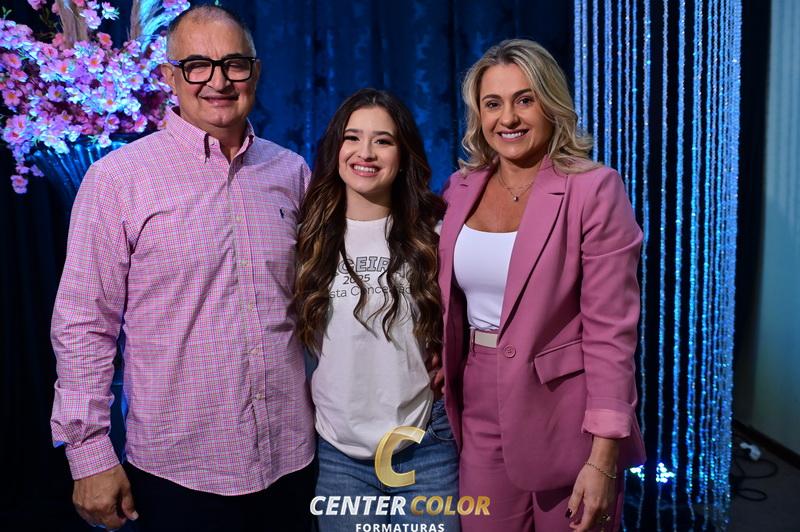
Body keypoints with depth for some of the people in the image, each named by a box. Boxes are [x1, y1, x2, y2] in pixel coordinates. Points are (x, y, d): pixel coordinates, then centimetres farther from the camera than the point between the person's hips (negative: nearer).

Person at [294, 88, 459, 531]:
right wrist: (313, 395, 3)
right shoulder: (309, 238, 0)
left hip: (425, 448, -1)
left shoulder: (432, 233, -3)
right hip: (338, 452, 1)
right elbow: (291, 335, 10)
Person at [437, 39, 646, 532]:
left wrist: (603, 457, -17)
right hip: (480, 413, 5)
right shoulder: (462, 187, 3)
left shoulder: (594, 190, -14)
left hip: (564, 416, -4)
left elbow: (611, 331, -15)